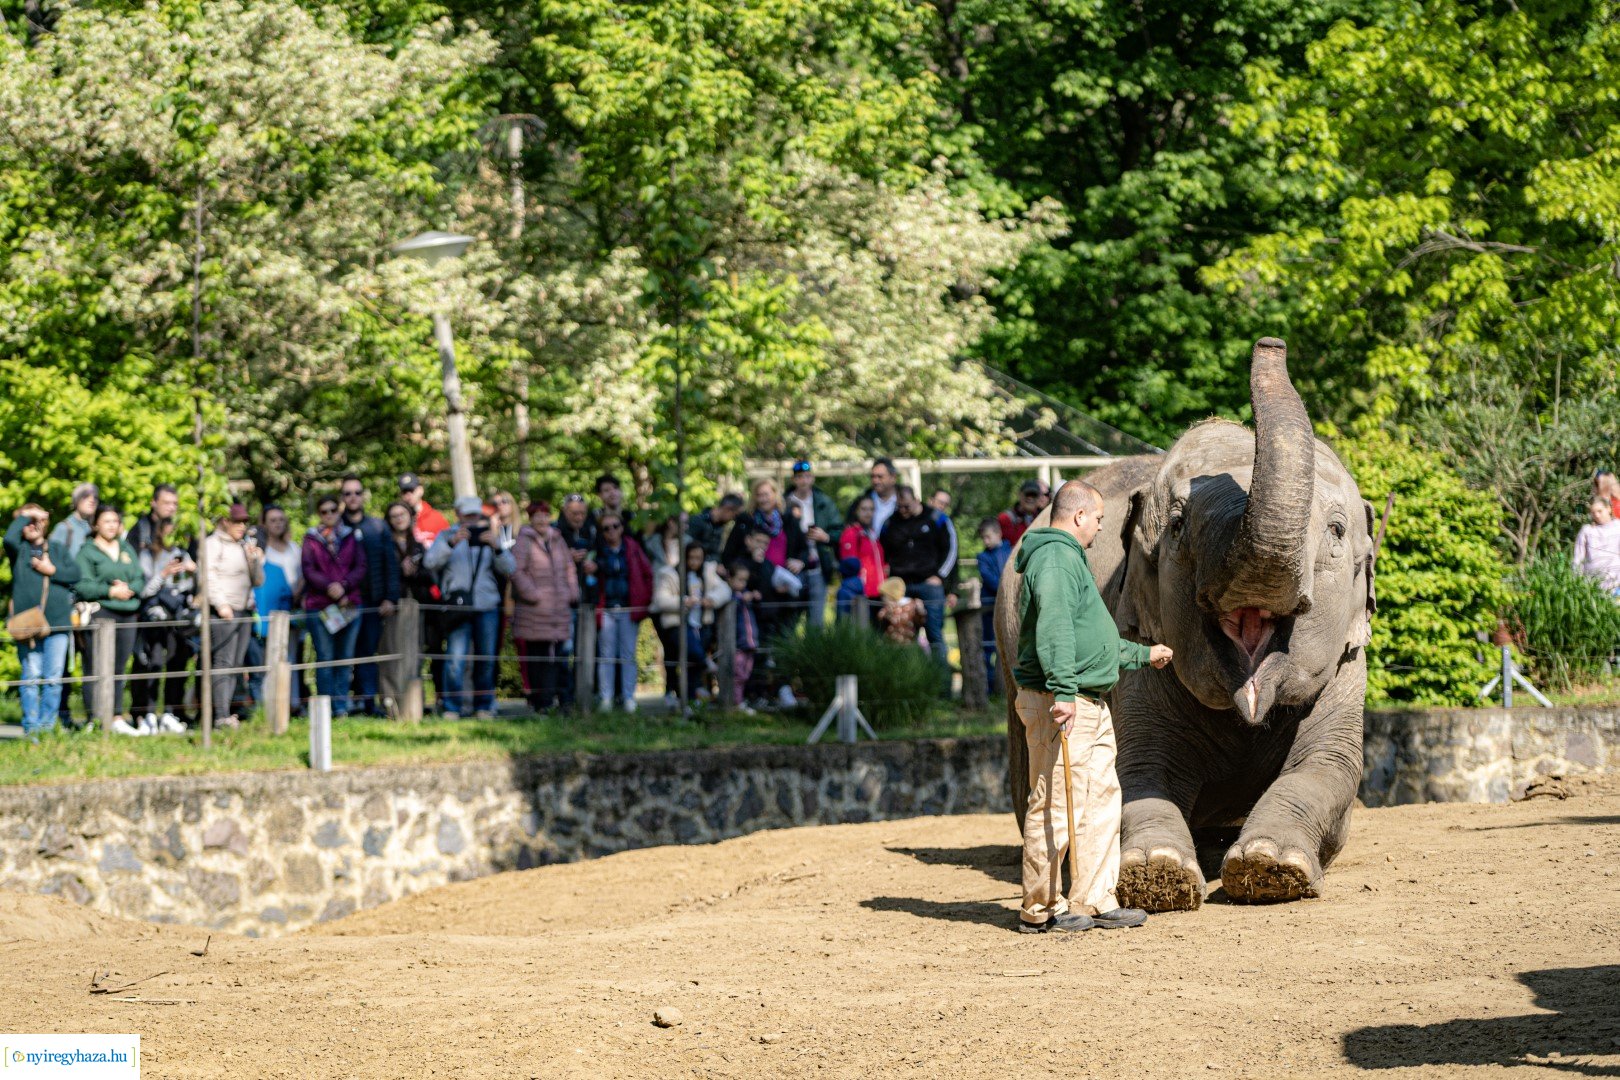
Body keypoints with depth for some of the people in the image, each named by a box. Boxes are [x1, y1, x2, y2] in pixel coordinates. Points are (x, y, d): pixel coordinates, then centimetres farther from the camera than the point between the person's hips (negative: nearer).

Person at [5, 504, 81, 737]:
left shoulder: (58, 548, 15)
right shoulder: (19, 550, 8)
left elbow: (75, 572, 5)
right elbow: (9, 539, -15)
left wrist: (53, 570, -7)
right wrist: (24, 516, -6)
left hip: (57, 622, 2)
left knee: (53, 678, 0)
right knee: (31, 677, -3)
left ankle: (48, 724, 6)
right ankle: (31, 727, 0)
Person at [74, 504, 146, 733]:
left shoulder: (127, 549, 18)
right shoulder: (88, 552, 0)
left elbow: (141, 579, 13)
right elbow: (82, 586, -10)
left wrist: (129, 589, -8)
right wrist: (110, 591, -16)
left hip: (127, 615, 6)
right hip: (100, 613, -6)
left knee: (119, 669, 10)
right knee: (96, 670, -7)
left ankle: (117, 719, 16)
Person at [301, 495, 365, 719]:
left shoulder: (351, 537, 12)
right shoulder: (311, 539, 7)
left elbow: (361, 568, 3)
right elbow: (309, 570, -3)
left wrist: (343, 586, -12)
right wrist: (328, 586, -17)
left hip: (349, 604, 2)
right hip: (319, 606, -2)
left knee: (345, 658, 3)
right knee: (325, 658, -4)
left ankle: (341, 706, 6)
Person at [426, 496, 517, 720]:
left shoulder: (489, 537, 16)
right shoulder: (446, 536, 11)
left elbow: (509, 569, 5)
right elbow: (432, 562, -7)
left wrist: (497, 547, -14)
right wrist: (452, 543, -21)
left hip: (487, 606, 3)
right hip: (458, 606, -3)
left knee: (486, 659, 5)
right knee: (456, 659, -13)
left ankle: (483, 706, 17)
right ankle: (452, 708, -9)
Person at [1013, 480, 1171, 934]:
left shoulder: (1072, 560, 24)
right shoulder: (1055, 558, -11)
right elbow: (1054, 629, -24)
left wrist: (1143, 654, 45)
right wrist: (1062, 691, -31)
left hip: (1091, 707, 11)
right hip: (1062, 707, -11)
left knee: (1103, 800, 10)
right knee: (1055, 806, -7)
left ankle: (1093, 902, 13)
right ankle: (1040, 909, -2)